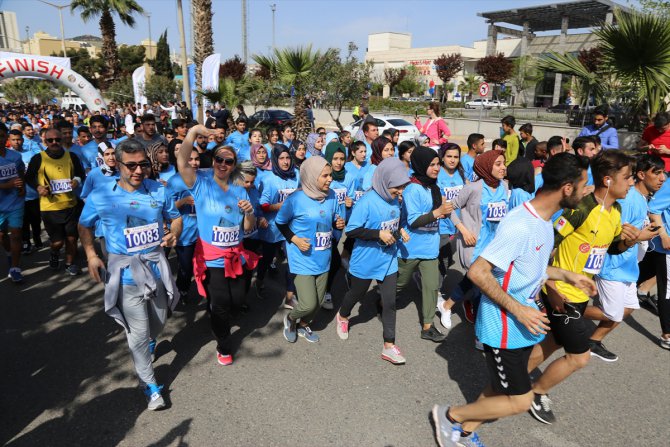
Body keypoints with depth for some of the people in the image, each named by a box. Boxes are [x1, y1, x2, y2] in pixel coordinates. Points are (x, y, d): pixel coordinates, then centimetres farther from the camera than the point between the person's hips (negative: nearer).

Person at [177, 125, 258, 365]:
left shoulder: (240, 191, 6)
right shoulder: (201, 185, -6)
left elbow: (249, 228, 6)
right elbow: (182, 162, -23)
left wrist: (249, 212, -15)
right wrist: (194, 130, -26)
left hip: (236, 257, 4)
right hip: (212, 259, -4)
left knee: (237, 302, 13)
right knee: (220, 306, 5)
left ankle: (218, 320, 49)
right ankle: (224, 347, 31)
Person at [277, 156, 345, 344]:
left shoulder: (331, 196, -3)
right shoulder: (296, 199, -17)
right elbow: (280, 222, -4)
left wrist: (339, 223, -10)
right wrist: (295, 239, -16)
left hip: (323, 259, 6)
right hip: (303, 260, -5)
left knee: (318, 302, 15)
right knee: (308, 304, -9)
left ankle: (303, 325, 45)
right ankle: (290, 318, 26)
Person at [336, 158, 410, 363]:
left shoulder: (394, 199, -3)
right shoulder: (367, 202, -24)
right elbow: (351, 231, -24)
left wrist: (400, 230, -4)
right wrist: (379, 234, -30)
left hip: (388, 260, 5)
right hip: (366, 261, -5)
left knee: (390, 302, 6)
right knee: (357, 294, 20)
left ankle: (389, 346, 18)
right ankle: (342, 316, 52)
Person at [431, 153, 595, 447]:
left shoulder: (544, 220, 4)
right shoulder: (520, 226, -27)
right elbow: (477, 272, -28)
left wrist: (567, 275, 12)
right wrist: (518, 310, -23)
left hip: (523, 323, 9)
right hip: (504, 327, -9)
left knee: (501, 389, 18)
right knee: (519, 401, 1)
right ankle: (450, 415, 19)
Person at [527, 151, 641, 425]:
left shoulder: (616, 210, 3)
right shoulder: (581, 208, -24)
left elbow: (613, 247, 17)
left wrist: (629, 241, -5)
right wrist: (550, 287, -22)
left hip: (581, 293, 9)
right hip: (562, 294, -9)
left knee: (556, 341, 22)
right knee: (579, 356, 1)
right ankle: (536, 392, 21)